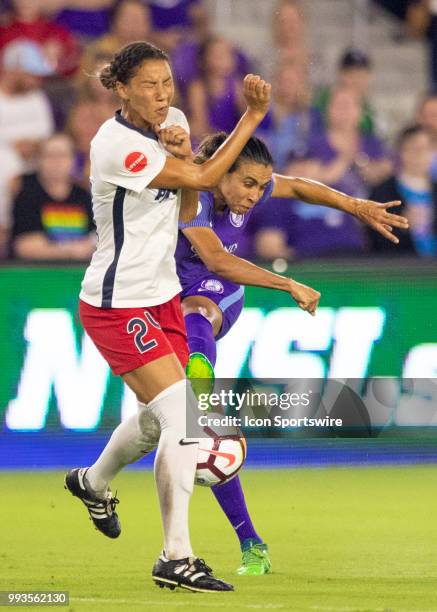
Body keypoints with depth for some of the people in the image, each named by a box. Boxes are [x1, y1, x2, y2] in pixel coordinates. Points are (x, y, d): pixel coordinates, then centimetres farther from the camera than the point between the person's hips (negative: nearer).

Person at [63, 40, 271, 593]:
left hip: (161, 295, 9)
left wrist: (183, 152, -13)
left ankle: (92, 482, 51)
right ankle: (176, 557, -13)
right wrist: (252, 118, -18)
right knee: (184, 419, -18)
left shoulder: (168, 125, 4)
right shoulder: (116, 144, -23)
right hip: (117, 306, -9)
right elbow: (202, 178, -21)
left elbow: (188, 205, 5)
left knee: (158, 415, 21)